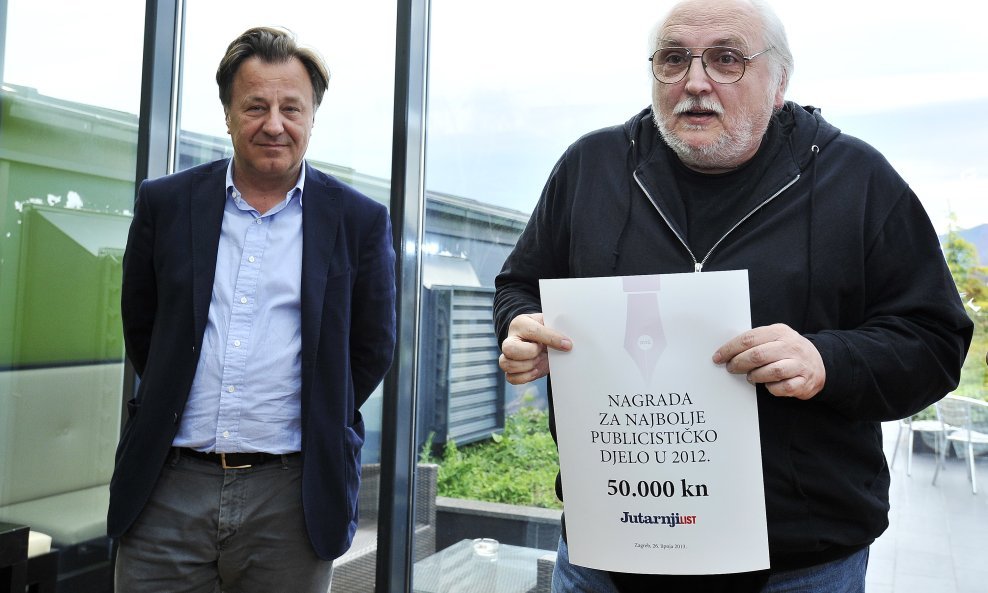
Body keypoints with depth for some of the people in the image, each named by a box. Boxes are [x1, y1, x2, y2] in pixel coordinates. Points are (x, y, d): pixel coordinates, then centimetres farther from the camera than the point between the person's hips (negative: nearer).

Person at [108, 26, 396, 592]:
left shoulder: (360, 221, -1)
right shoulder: (166, 203, 4)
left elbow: (373, 348, 6)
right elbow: (140, 326, 14)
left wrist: (315, 426, 8)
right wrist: (175, 404, 13)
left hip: (293, 497, -1)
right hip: (167, 491, 2)